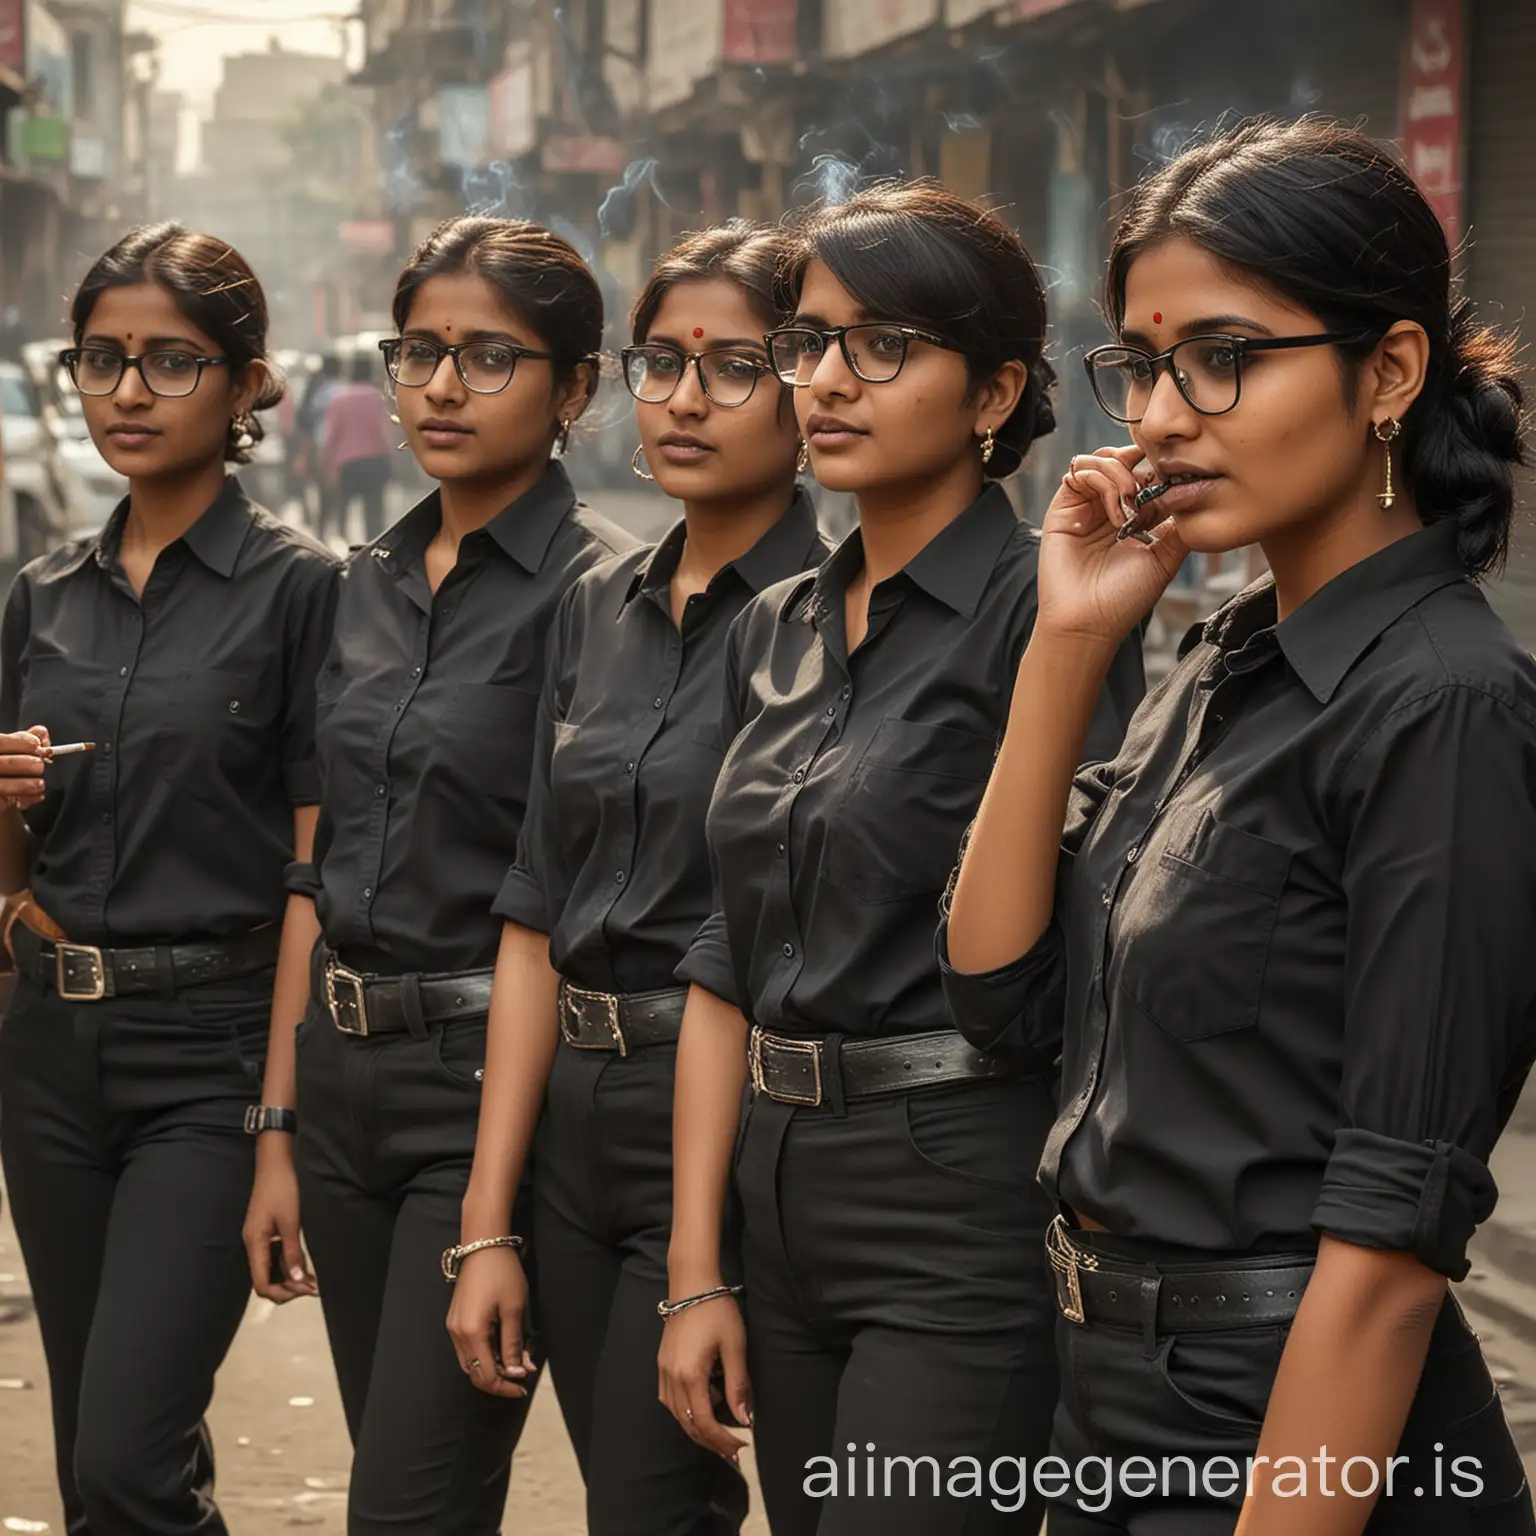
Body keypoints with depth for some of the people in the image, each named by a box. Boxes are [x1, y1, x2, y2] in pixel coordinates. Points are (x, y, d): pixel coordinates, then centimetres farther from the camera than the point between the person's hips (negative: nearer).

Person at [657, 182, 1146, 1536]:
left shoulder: (1042, 607, -10)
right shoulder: (775, 632, 12)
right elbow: (730, 968, 12)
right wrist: (696, 1272, 9)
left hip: (970, 1215, -7)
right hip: (785, 1195, 7)